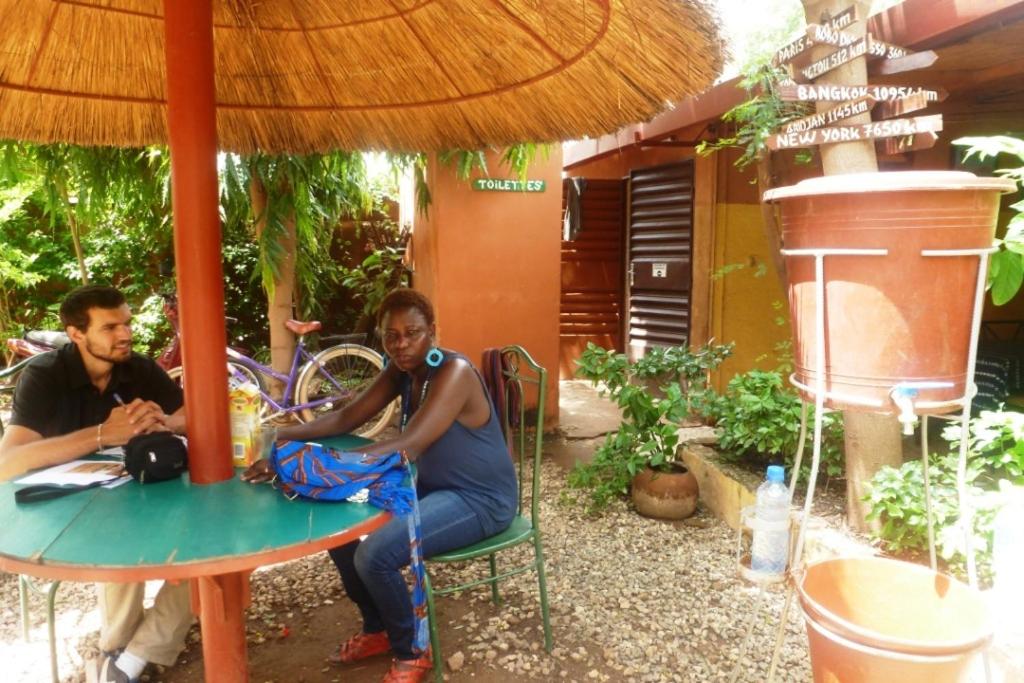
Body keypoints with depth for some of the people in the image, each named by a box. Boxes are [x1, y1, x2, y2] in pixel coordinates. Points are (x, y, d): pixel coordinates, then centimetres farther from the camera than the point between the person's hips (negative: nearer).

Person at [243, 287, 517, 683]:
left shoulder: (454, 372, -25)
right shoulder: (401, 371, 1)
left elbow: (407, 447, -35)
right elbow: (347, 418, 4)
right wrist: (285, 436, -12)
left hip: (479, 500, -9)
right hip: (430, 487, 9)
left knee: (374, 554, -25)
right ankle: (378, 630, 22)